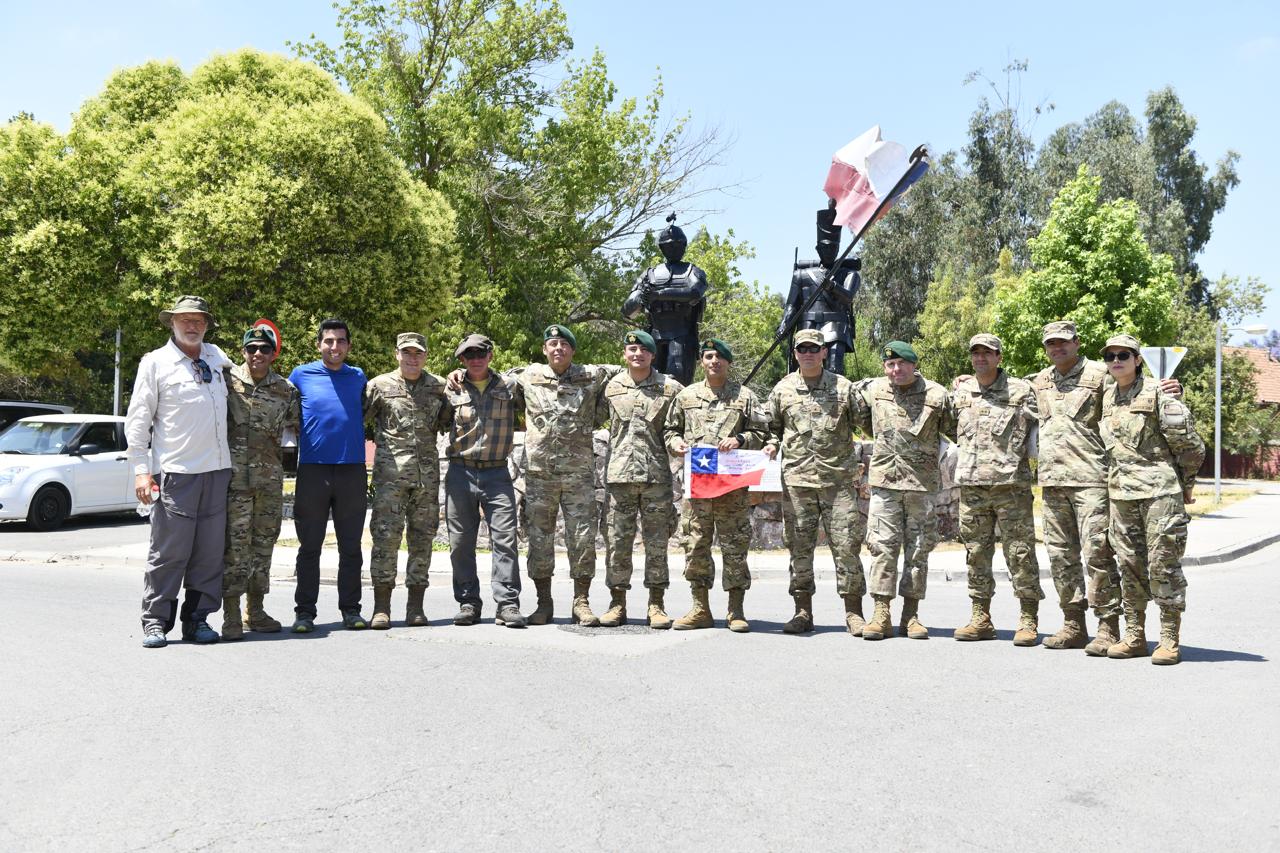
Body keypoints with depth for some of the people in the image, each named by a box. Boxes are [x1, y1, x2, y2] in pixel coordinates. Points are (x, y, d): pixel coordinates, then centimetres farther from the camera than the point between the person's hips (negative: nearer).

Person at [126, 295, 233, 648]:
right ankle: (155, 622, 6)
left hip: (218, 471, 4)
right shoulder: (155, 362, 3)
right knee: (169, 551, -5)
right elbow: (137, 419, 0)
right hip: (177, 473, -4)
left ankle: (197, 620, 14)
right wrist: (141, 469, -7)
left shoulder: (216, 357, 16)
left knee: (210, 552, 5)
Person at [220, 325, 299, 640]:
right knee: (235, 545, -6)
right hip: (234, 475, -3)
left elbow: (296, 427, 19)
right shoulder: (226, 380, -1)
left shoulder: (286, 389, 7)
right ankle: (231, 615, 0)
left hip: (271, 478, 4)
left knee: (264, 543, 10)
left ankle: (255, 611, 20)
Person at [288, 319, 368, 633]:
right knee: (310, 546, 3)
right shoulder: (301, 375, 3)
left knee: (351, 545, 6)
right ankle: (305, 611, 9)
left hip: (353, 469, 2)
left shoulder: (358, 377, 10)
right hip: (312, 469, -2)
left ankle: (350, 609, 13)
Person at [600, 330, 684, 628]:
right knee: (618, 541, 3)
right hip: (620, 476, 2)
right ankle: (617, 603, 12)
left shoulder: (670, 388, 4)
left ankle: (657, 605, 10)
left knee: (657, 543, 2)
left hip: (657, 476, -2)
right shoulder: (612, 388, 11)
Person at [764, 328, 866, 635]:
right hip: (796, 480, 2)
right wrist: (771, 445, 1)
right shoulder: (782, 390, 11)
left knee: (845, 544, -3)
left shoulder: (844, 388, 7)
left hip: (838, 479, -1)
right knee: (799, 546, 4)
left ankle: (854, 612, 4)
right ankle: (803, 612, 13)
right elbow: (772, 426, 21)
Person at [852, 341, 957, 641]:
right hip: (885, 481, 1)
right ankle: (881, 614, 0)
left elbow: (956, 430, 10)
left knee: (918, 550, 5)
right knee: (883, 546, -3)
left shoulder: (936, 395, -2)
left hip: (923, 484, -1)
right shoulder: (872, 390, 4)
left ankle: (911, 615, 12)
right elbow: (858, 416, 24)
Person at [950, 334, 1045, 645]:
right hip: (971, 485, 4)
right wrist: (953, 465, 18)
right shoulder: (960, 392, 12)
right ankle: (981, 618, 16)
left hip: (1011, 483, -4)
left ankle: (1028, 621, 4)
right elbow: (947, 428, 25)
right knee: (976, 552, 8)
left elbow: (1039, 429, 5)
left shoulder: (1021, 390, 2)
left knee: (1020, 553, -3)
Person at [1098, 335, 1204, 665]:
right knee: (1129, 564, 9)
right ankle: (1134, 637, 16)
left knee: (1163, 563, -4)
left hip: (1159, 490, -6)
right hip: (1121, 493, 6)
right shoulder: (1106, 398, 13)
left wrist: (1186, 485, 2)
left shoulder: (1157, 393, -6)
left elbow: (1190, 444, -4)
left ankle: (1170, 640, 3)